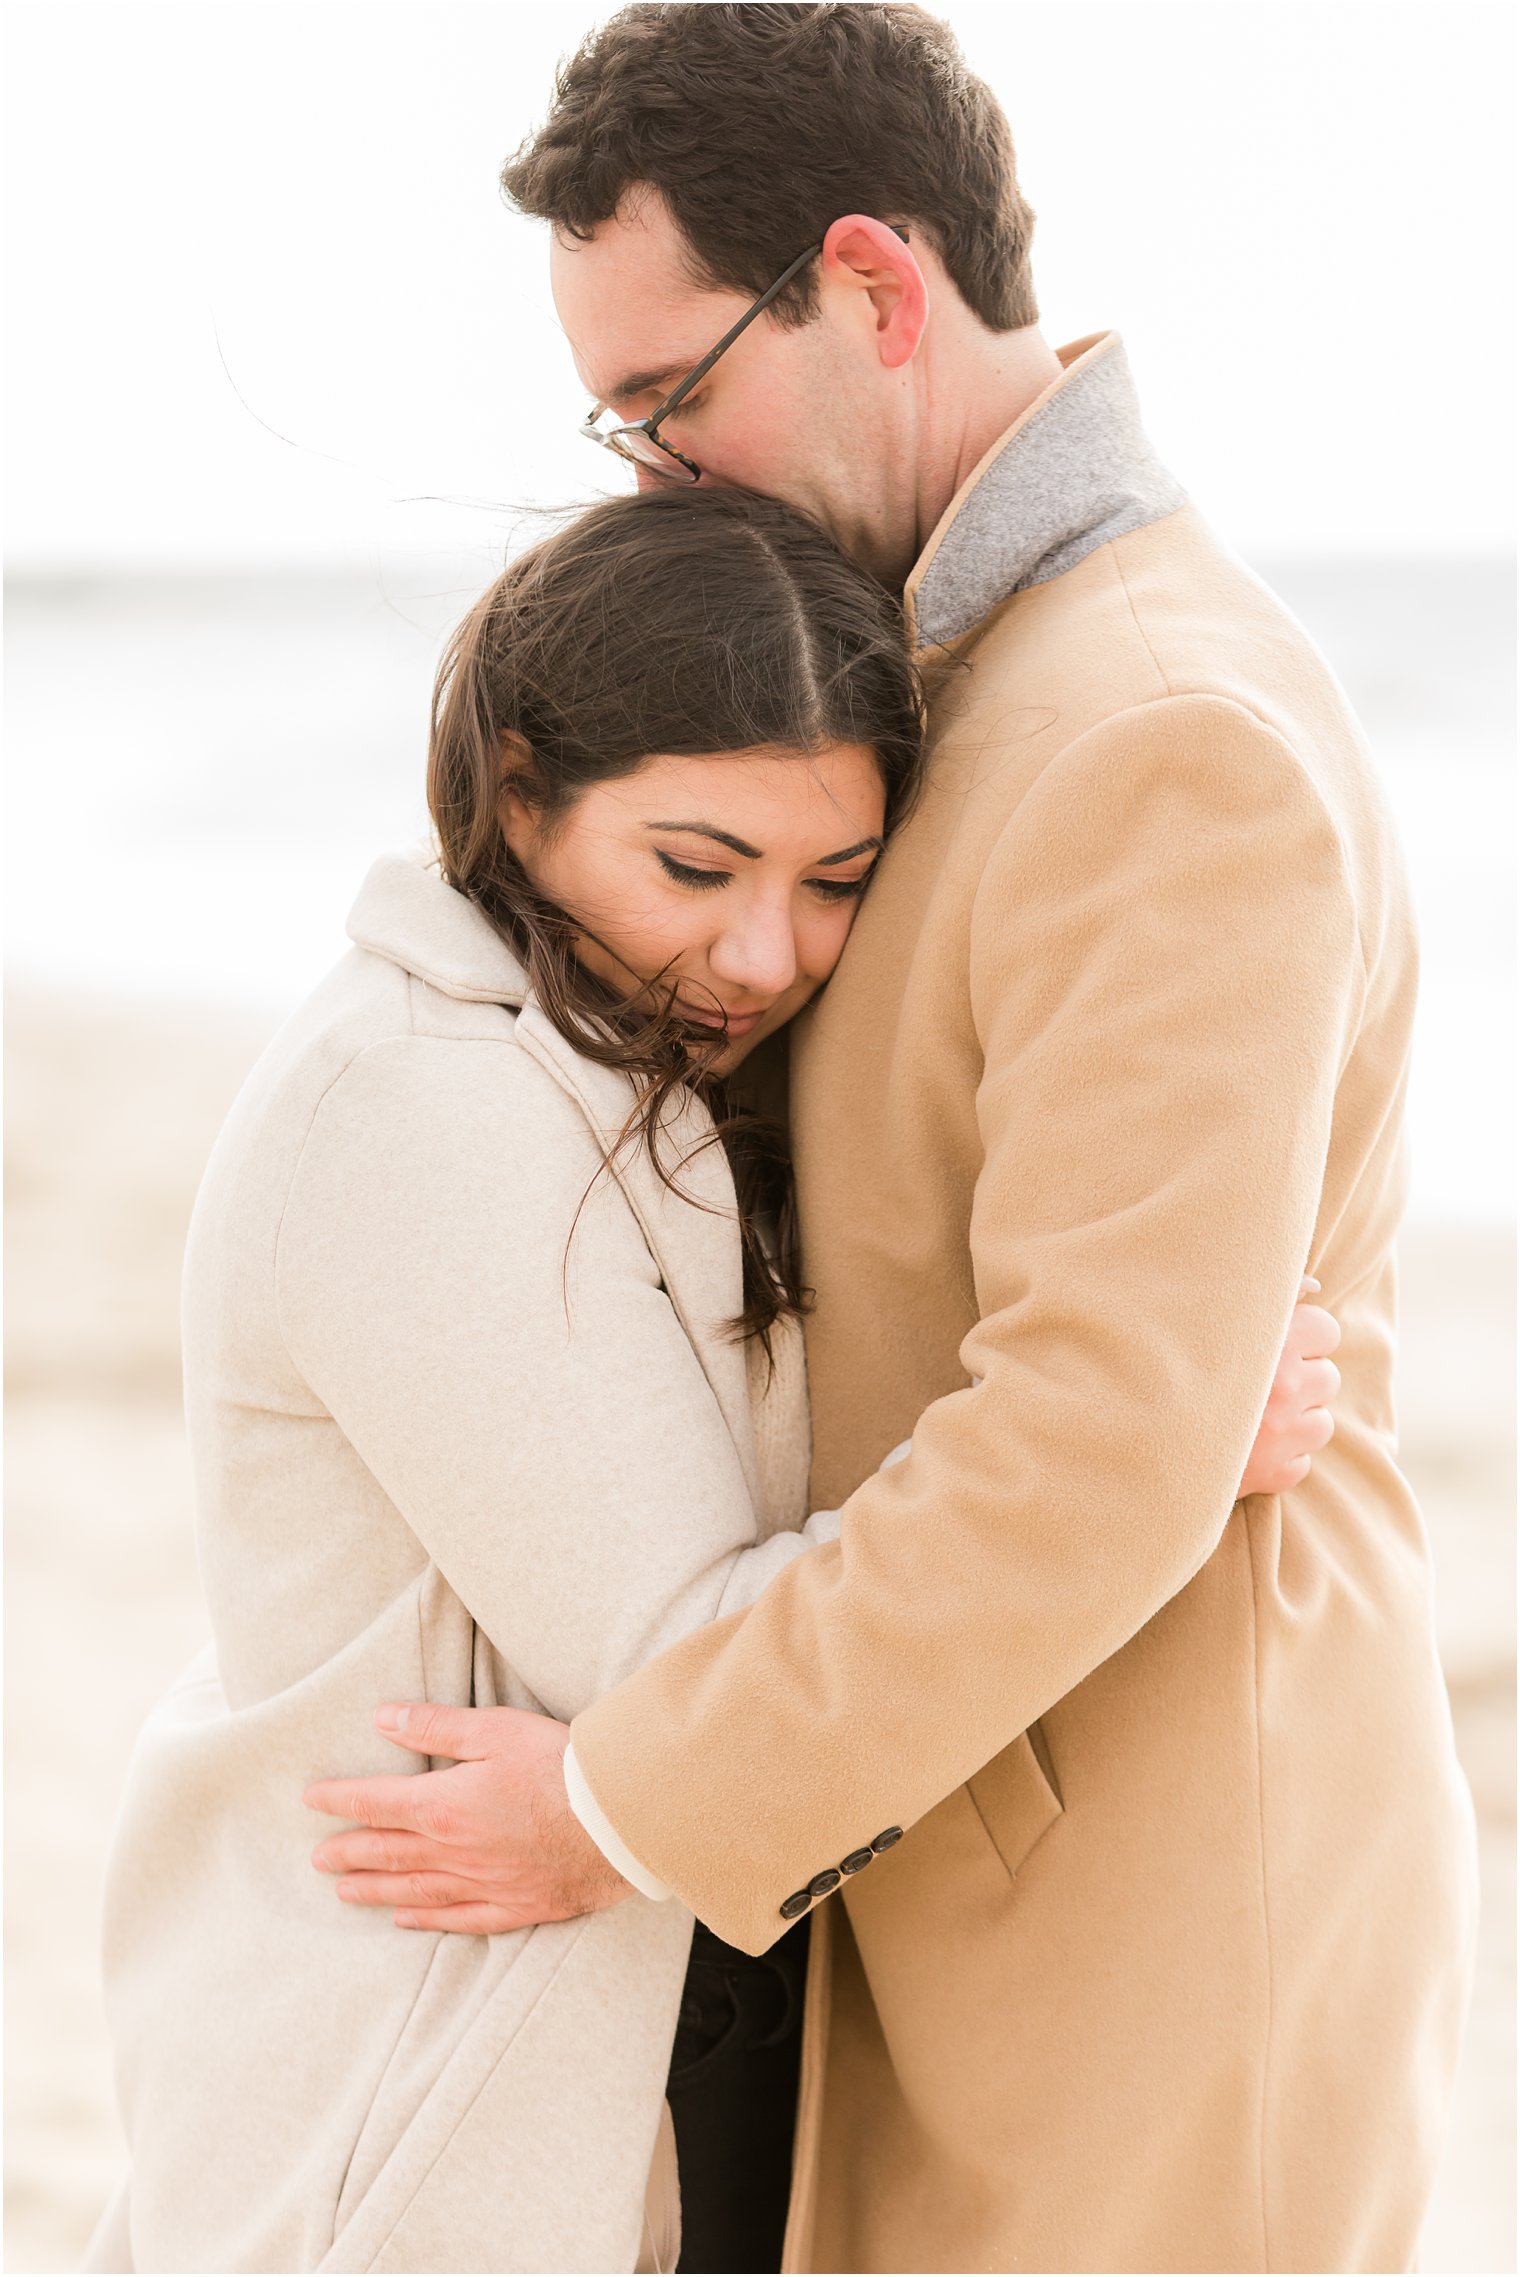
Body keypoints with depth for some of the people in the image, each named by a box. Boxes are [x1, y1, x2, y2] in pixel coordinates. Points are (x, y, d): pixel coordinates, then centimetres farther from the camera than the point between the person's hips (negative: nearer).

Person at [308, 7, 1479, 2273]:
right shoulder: (1025, 685, 10)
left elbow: (1105, 1456, -30)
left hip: (1178, 1930, -10)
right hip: (1003, 1863, 10)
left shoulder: (1179, 746, -25)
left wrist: (630, 1807, -21)